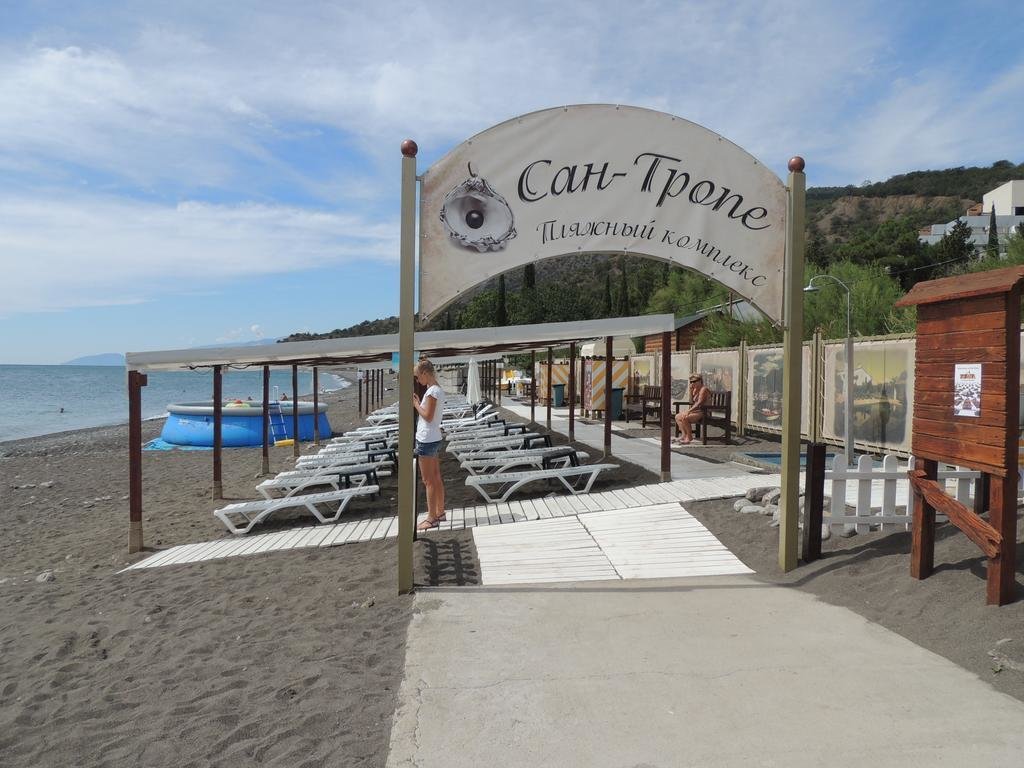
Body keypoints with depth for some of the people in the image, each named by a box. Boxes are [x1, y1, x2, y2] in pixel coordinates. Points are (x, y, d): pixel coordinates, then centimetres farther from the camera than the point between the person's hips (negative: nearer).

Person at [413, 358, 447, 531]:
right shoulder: (438, 390, 12)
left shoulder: (432, 391, -17)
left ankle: (431, 518, 3)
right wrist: (418, 403, 5)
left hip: (427, 440, -10)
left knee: (428, 481, -3)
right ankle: (440, 512, 26)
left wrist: (416, 404, -8)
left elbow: (428, 416, -20)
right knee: (436, 478, 16)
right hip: (435, 438, 10)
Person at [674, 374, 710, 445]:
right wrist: (691, 391, 4)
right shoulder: (695, 389, 14)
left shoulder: (703, 389, -14)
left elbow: (699, 403, -24)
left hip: (702, 412, -10)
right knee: (678, 416, 0)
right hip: (696, 411, 10)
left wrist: (688, 411, -29)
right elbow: (691, 402, 14)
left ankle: (689, 438, -14)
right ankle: (684, 436, -2)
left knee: (685, 418, -29)